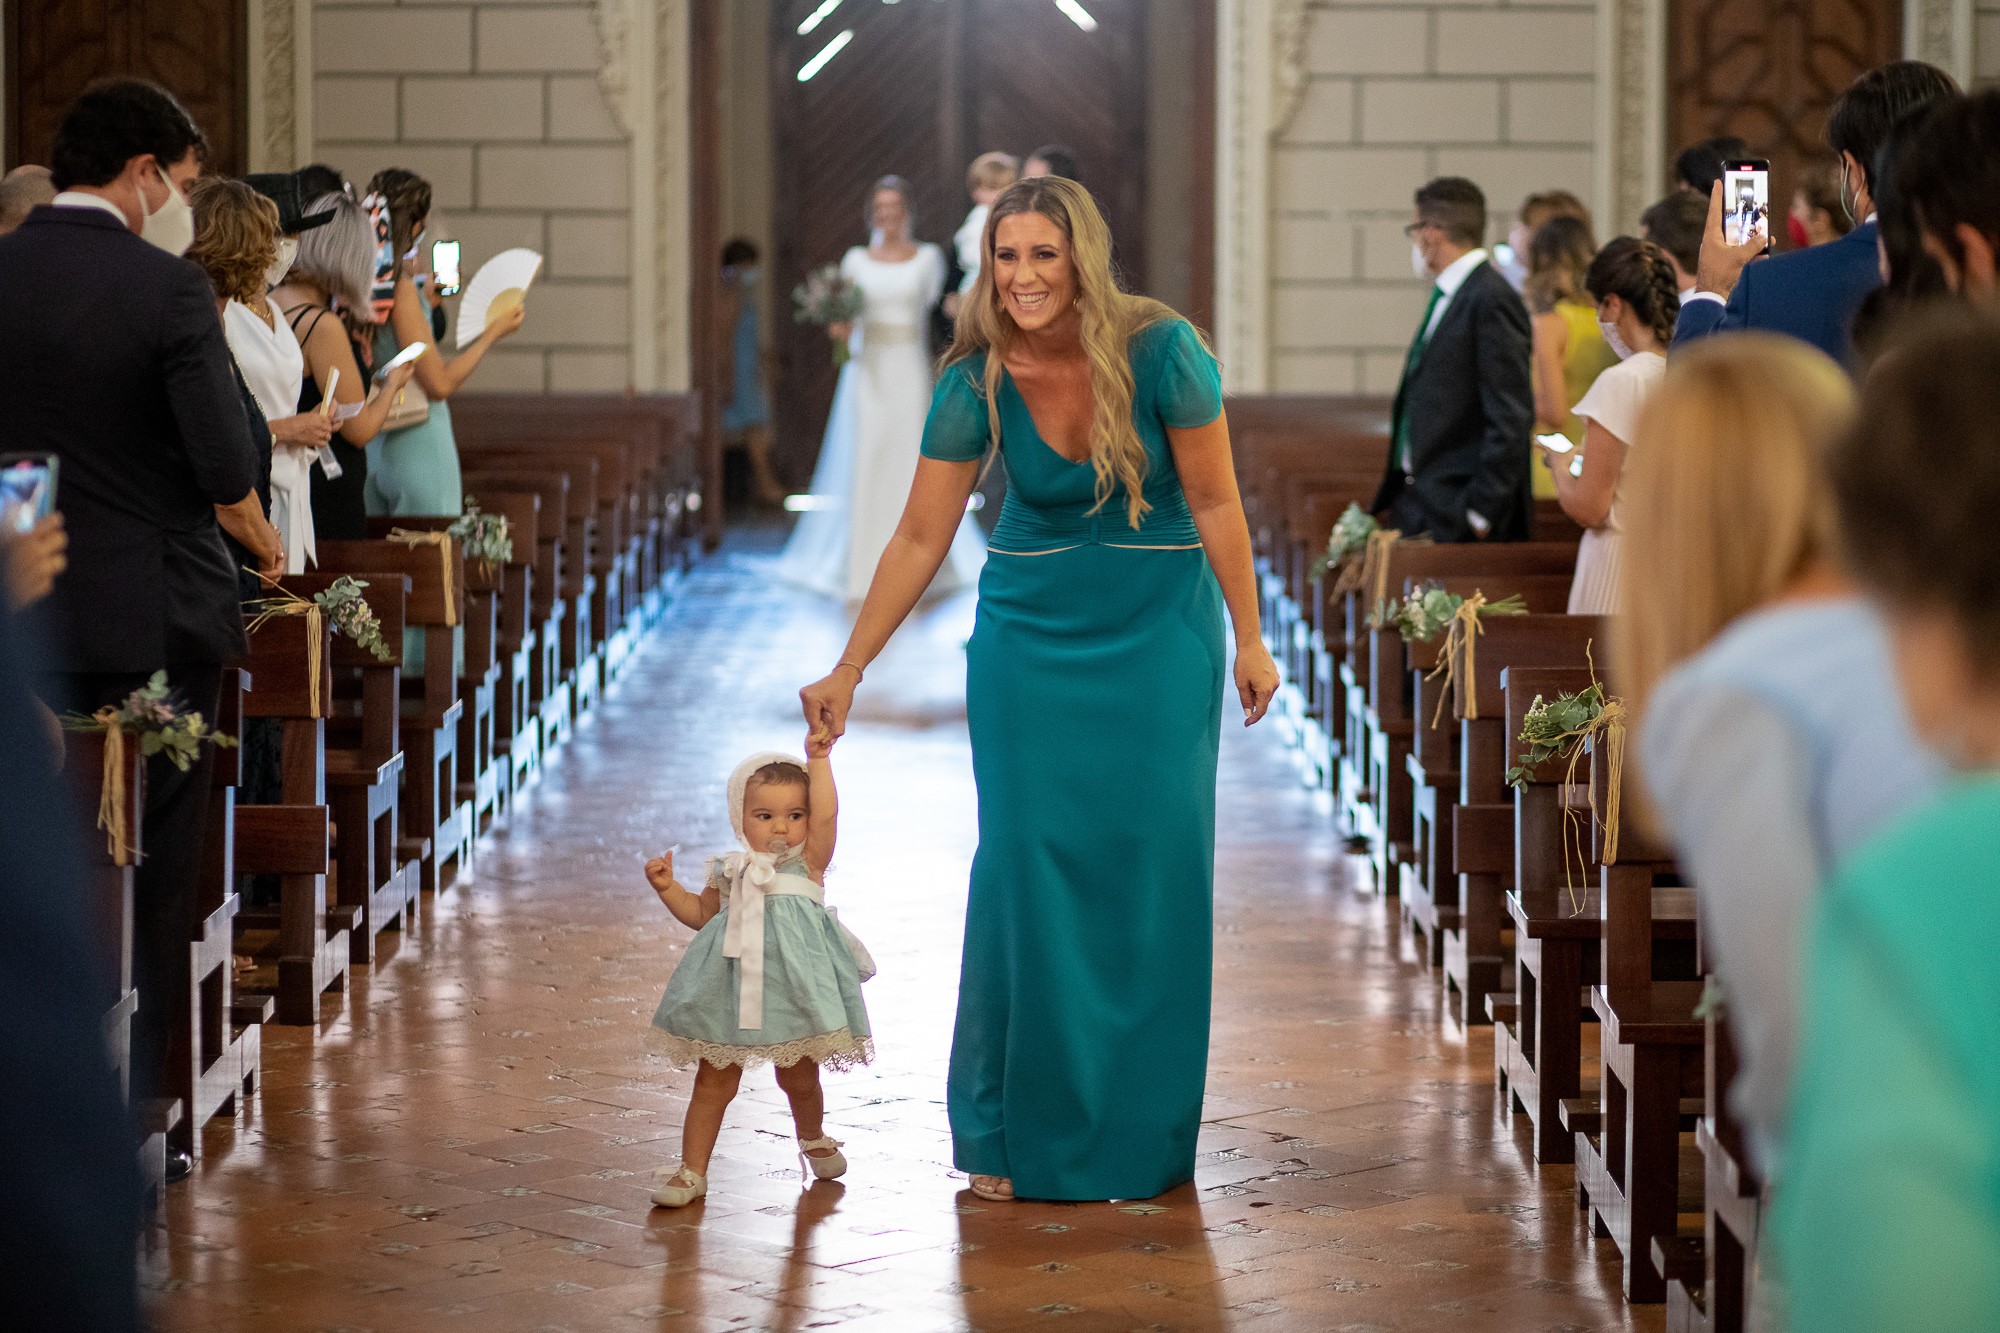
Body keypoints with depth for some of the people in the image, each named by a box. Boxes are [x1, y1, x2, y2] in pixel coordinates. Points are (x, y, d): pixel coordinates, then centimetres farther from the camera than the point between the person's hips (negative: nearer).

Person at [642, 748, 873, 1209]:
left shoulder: (808, 862, -3)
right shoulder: (732, 872, 7)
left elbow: (825, 813, -19)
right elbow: (700, 913, 22)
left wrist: (818, 760, -20)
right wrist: (667, 887, 8)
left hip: (793, 991, -2)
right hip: (732, 994, 2)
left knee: (799, 1078, 13)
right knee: (714, 1083, 5)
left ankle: (812, 1138, 44)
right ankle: (692, 1171, 11)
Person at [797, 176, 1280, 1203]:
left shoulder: (1160, 350, -17)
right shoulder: (977, 383, -11)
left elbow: (1214, 503, -8)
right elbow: (919, 539, -5)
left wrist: (1249, 640, -6)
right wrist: (847, 672, -7)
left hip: (1159, 633, -1)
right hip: (1030, 634, 1)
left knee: (1151, 865, -3)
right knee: (1025, 860, -4)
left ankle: (1138, 1136, 10)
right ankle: (1014, 1132, 8)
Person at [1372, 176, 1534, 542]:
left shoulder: (1492, 300, -13)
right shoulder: (1445, 297, 17)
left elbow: (1511, 416, -17)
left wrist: (1481, 511, -18)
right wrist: (1393, 499, 17)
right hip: (1415, 505, 9)